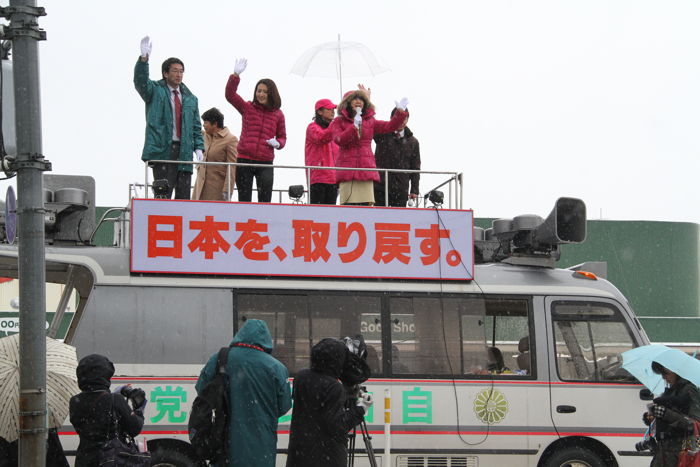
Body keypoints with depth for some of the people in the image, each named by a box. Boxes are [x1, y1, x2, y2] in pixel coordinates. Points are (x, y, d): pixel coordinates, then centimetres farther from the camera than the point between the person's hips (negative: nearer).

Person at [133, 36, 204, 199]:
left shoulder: (190, 98, 19)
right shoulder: (155, 91, 7)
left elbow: (196, 126, 19)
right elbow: (140, 81, -13)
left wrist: (198, 147, 5)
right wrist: (144, 59, -29)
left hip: (184, 151, 4)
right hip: (162, 150, -4)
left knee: (184, 195, 2)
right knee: (163, 193, -9)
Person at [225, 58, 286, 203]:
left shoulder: (278, 115, 7)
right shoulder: (247, 108, 5)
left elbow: (282, 136, 16)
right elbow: (230, 94, -5)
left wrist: (278, 143, -8)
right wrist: (235, 75, -19)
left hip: (265, 163, 0)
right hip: (244, 160, 0)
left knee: (265, 201, -3)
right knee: (244, 199, 6)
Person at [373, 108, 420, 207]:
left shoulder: (412, 142, 13)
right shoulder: (382, 134, 6)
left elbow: (415, 167, 13)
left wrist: (414, 190, 5)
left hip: (401, 191, 2)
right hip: (380, 187, -2)